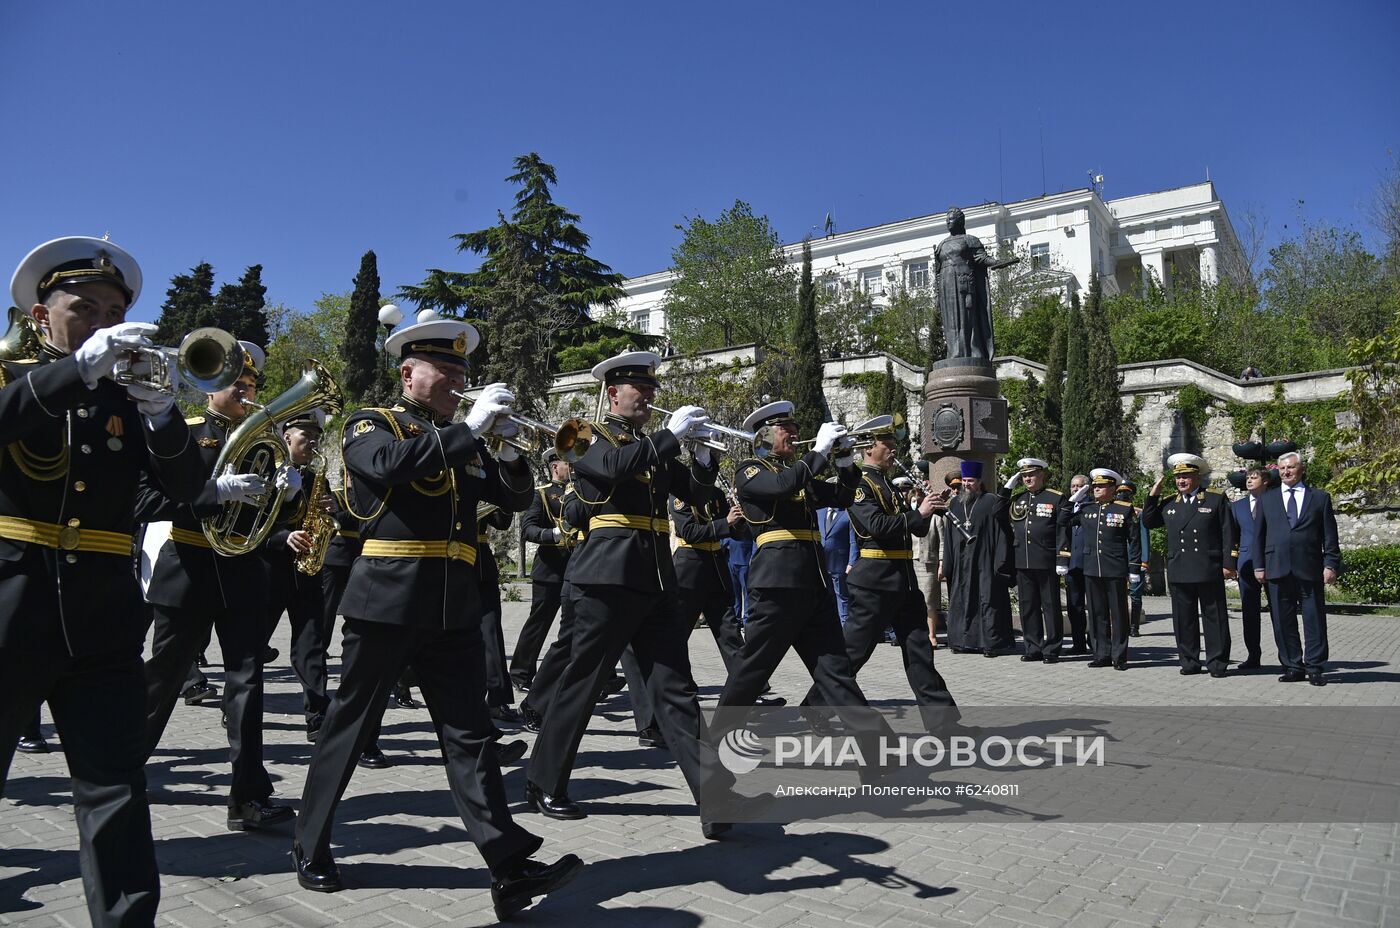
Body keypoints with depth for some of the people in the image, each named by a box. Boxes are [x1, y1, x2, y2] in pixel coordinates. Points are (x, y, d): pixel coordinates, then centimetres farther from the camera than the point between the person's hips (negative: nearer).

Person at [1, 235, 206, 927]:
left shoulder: (127, 397, 12)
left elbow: (187, 487, -1)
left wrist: (161, 410, -17)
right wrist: (80, 368, -26)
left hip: (100, 622, 2)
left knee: (116, 788, 1)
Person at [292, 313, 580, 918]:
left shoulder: (462, 441, 17)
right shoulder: (370, 426, 1)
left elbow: (514, 499, 12)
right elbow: (393, 463, -23)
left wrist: (509, 454, -6)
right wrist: (469, 428, -21)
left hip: (455, 610, 5)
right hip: (386, 602, -4)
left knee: (470, 735, 0)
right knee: (348, 727, 9)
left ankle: (512, 869, -2)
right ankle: (310, 848, 28)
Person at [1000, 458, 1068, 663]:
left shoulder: (1056, 498, 0)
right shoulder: (1016, 499, 14)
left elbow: (1062, 530, -3)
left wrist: (1061, 557, -11)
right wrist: (1007, 487, 7)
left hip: (1046, 562, -5)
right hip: (1022, 562, 5)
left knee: (1050, 606, 3)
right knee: (1028, 607, 9)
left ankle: (1052, 649, 9)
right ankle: (1033, 648, 17)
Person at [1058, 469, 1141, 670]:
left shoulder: (1125, 509, -1)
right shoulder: (1086, 508, 10)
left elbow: (1134, 540, -1)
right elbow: (1064, 522, 16)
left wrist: (1134, 569, -4)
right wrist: (1073, 500, 6)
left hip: (1116, 571, -4)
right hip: (1091, 570, 4)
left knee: (1118, 614, 3)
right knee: (1097, 614, 9)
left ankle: (1119, 657, 11)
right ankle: (1102, 654, 18)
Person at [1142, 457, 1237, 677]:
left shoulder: (1217, 499, 2)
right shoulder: (1169, 504, 13)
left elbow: (1228, 534, -1)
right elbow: (1148, 522, 18)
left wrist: (1228, 564, -7)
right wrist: (1153, 495, 8)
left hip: (1208, 571, -4)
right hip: (1179, 573, 4)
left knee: (1214, 617, 3)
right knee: (1184, 619, 6)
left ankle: (1217, 663, 11)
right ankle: (1189, 662, 14)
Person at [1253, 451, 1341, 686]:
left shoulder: (1320, 497, 8)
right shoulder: (1266, 499, 13)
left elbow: (1330, 535, 5)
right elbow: (1258, 535, 12)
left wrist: (1331, 564, -4)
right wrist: (1259, 565, 5)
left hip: (1310, 569, -2)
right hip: (1277, 568, 2)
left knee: (1314, 620, 2)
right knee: (1283, 621, 4)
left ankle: (1315, 668, 10)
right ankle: (1293, 667, 13)